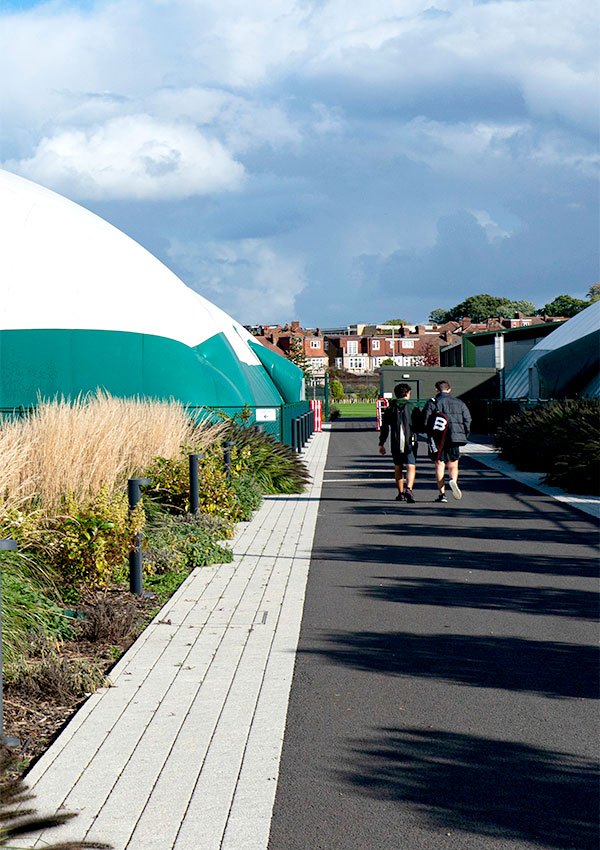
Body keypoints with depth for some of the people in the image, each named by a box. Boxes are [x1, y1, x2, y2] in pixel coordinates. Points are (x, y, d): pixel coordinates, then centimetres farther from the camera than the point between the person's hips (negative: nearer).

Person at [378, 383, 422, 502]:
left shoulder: (390, 408, 6)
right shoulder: (412, 407, -1)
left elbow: (384, 428, 5)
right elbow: (419, 426, 2)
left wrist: (381, 444, 10)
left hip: (395, 443, 3)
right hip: (410, 442, -3)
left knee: (398, 468, 16)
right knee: (411, 467, -6)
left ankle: (401, 493, 19)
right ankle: (409, 489, -29)